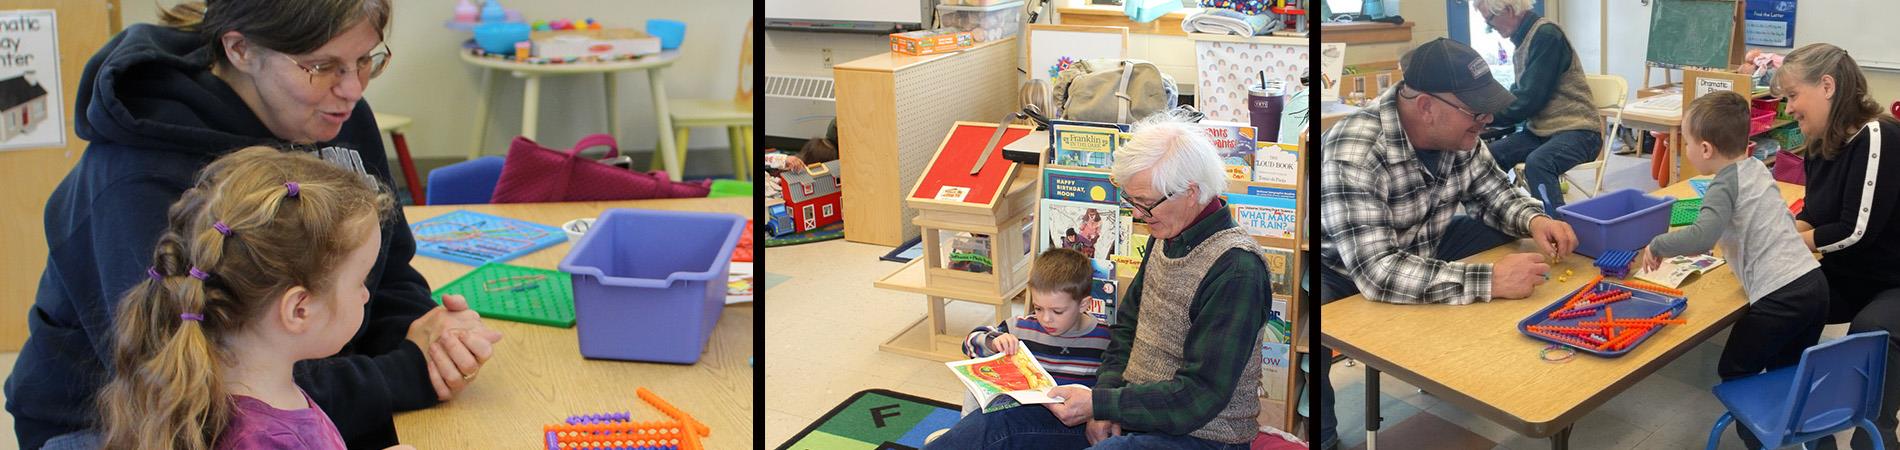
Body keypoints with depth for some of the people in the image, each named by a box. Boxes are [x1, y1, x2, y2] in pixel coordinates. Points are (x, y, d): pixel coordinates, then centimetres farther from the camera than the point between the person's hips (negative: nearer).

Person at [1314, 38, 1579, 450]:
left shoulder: (1456, 135, -12)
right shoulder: (1353, 155, -35)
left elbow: (1493, 191, 6)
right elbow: (1376, 272, -42)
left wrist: (1534, 219, -17)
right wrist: (1490, 280, -44)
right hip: (1342, 273, -8)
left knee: (1508, 234, -5)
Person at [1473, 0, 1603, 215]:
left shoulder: (1546, 35, -15)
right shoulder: (1524, 37, 12)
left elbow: (1529, 100, -19)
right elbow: (1519, 93, 25)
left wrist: (1488, 115, -8)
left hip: (1577, 131, -9)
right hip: (1542, 130, 9)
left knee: (1537, 162, -35)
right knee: (1490, 156, -8)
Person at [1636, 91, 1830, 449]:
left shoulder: (1725, 184, -11)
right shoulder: (1757, 168, 13)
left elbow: (1700, 237, -28)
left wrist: (1657, 246, -13)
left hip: (1779, 297, -8)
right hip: (1813, 283, 8)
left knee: (1734, 374, 9)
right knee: (1787, 374, 24)